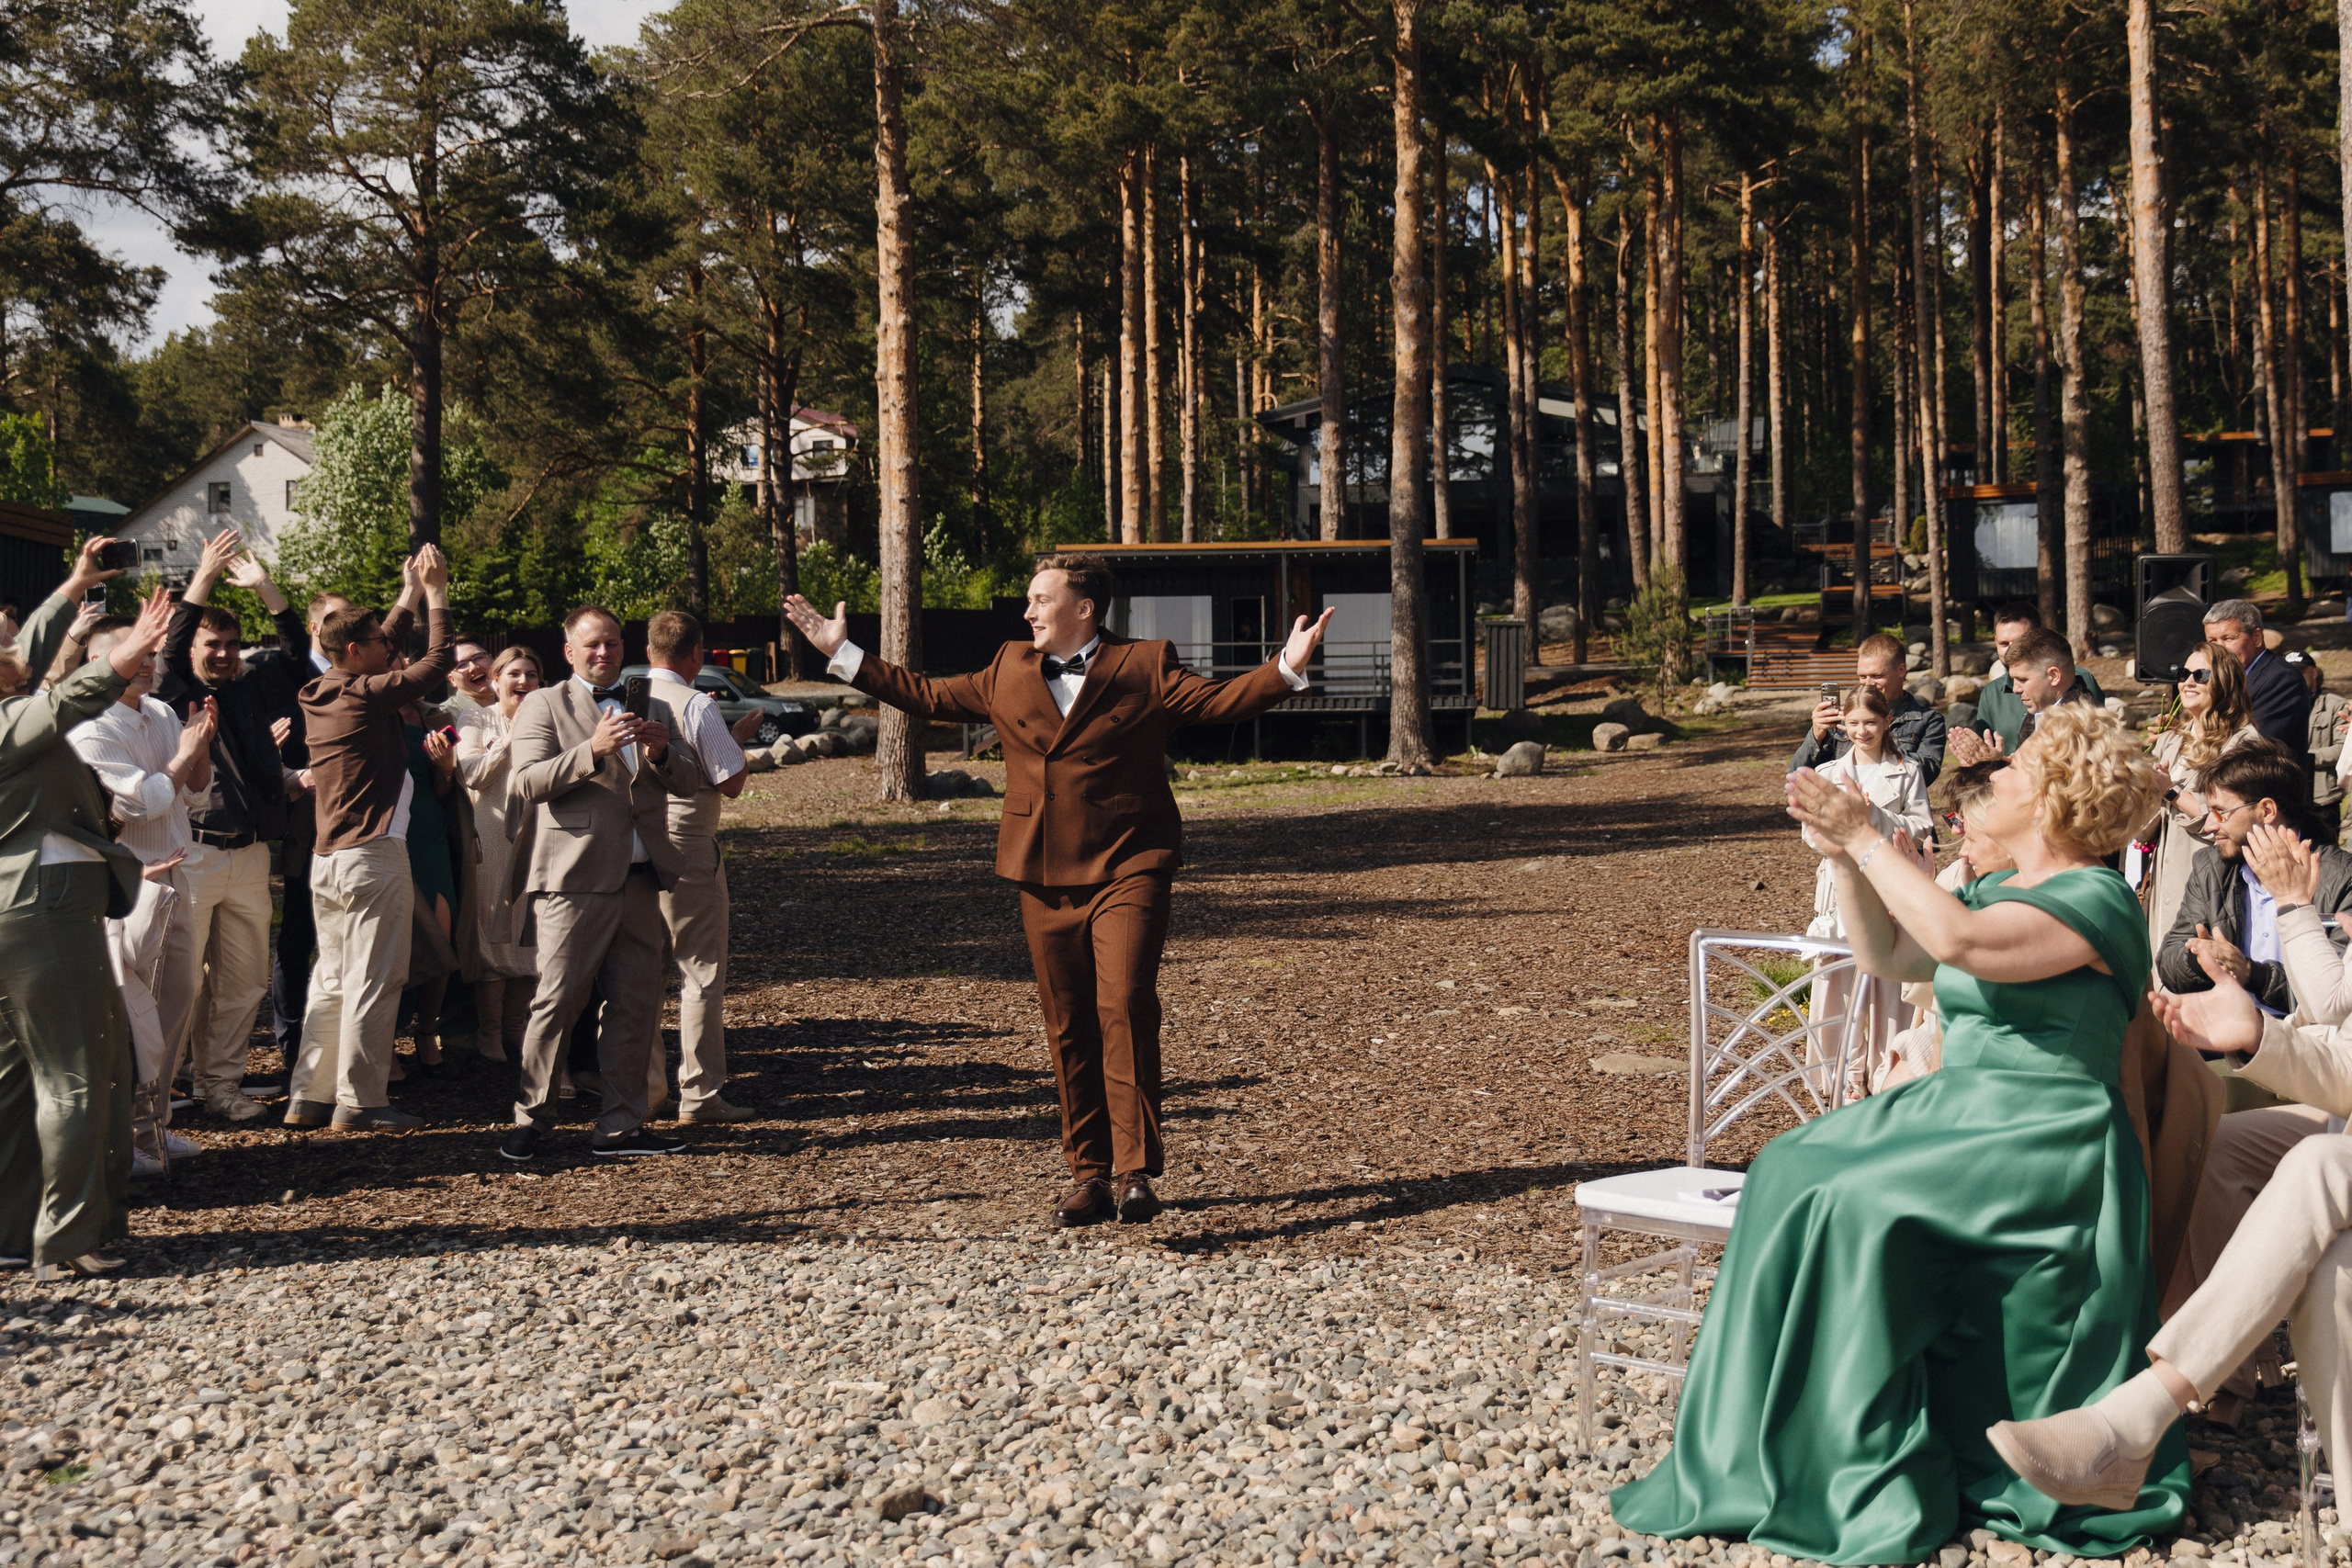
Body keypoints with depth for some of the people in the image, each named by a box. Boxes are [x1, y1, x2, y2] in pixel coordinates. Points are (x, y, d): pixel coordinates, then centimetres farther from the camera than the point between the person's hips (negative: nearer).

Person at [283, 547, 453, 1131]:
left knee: (331, 979, 12)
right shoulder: (367, 694, -12)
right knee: (372, 983, -3)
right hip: (373, 854, -9)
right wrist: (435, 591, -2)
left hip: (327, 857, 9)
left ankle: (308, 1095, 14)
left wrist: (415, 590, 27)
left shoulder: (318, 699, 13)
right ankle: (359, 1100, -1)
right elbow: (436, 661, -11)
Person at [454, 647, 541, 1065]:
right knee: (492, 935, -1)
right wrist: (512, 735, -12)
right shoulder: (476, 721, 2)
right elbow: (475, 775, -11)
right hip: (492, 838, -3)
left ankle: (515, 1028, 16)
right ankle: (488, 1034, 8)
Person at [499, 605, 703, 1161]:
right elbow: (524, 783, -11)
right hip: (573, 881, -5)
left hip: (640, 881, 5)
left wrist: (661, 755, -9)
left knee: (637, 1006, 5)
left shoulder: (644, 706, 19)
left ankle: (620, 1127, 13)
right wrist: (593, 751, -22)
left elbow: (688, 785, 13)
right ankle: (530, 1119, 11)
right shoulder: (545, 705, 3)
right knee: (557, 1002, -3)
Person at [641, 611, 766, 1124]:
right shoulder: (696, 706, -12)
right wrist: (741, 735, 6)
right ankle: (699, 1094, 4)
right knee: (700, 971, 2)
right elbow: (731, 783, -12)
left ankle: (643, 1084, 19)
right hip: (686, 846, -5)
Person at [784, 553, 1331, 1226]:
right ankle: (1088, 1174, 17)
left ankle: (1134, 1170, -14)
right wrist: (842, 654, 22)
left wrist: (1287, 667, -20)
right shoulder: (1009, 670, 15)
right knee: (1068, 1029, 8)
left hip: (1127, 871, -4)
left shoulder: (1144, 667, 3)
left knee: (1124, 1007, -18)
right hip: (1045, 879, 5)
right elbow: (928, 696, 22)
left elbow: (1219, 700, -5)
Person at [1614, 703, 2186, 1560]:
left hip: (2042, 1145, -9)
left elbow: (1956, 940, -28)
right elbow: (1888, 955, 18)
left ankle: (1871, 1480, -14)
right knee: (1793, 1173, -8)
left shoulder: (2095, 901, -12)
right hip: (1954, 1110, 9)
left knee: (1855, 1206, -25)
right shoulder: (1997, 890, 16)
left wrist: (1867, 837, -21)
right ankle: (1775, 1456, -5)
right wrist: (1843, 856, 6)